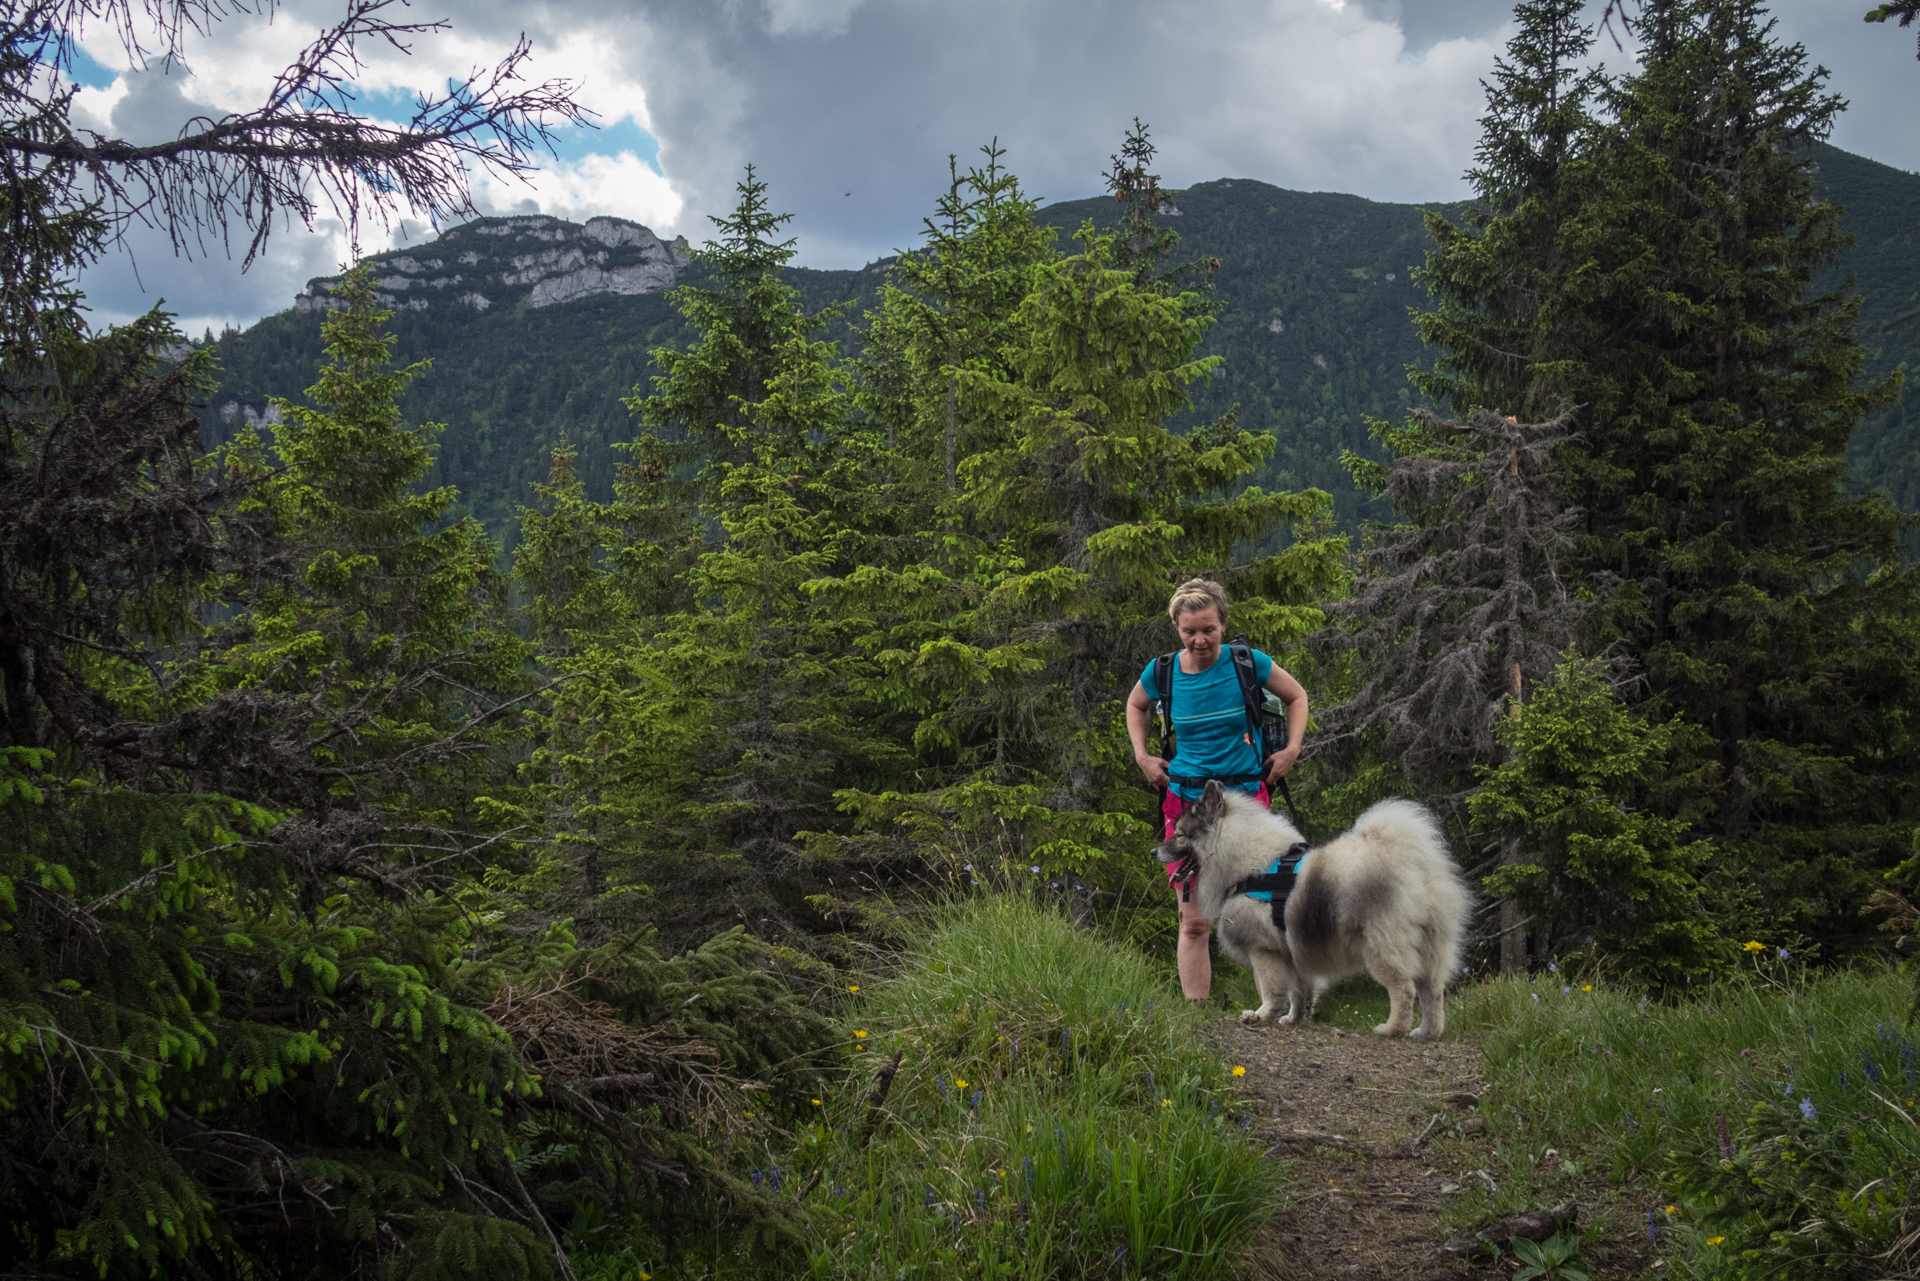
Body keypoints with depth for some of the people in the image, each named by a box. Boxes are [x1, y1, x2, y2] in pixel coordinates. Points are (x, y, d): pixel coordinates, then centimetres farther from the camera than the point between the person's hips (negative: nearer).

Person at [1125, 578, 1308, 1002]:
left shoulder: (1247, 662, -7)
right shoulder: (1162, 672, -3)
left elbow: (1297, 697, 12)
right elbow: (1136, 705, 22)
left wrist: (1291, 750, 2)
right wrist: (1142, 755, 10)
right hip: (1186, 800, 1)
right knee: (1194, 923, -2)